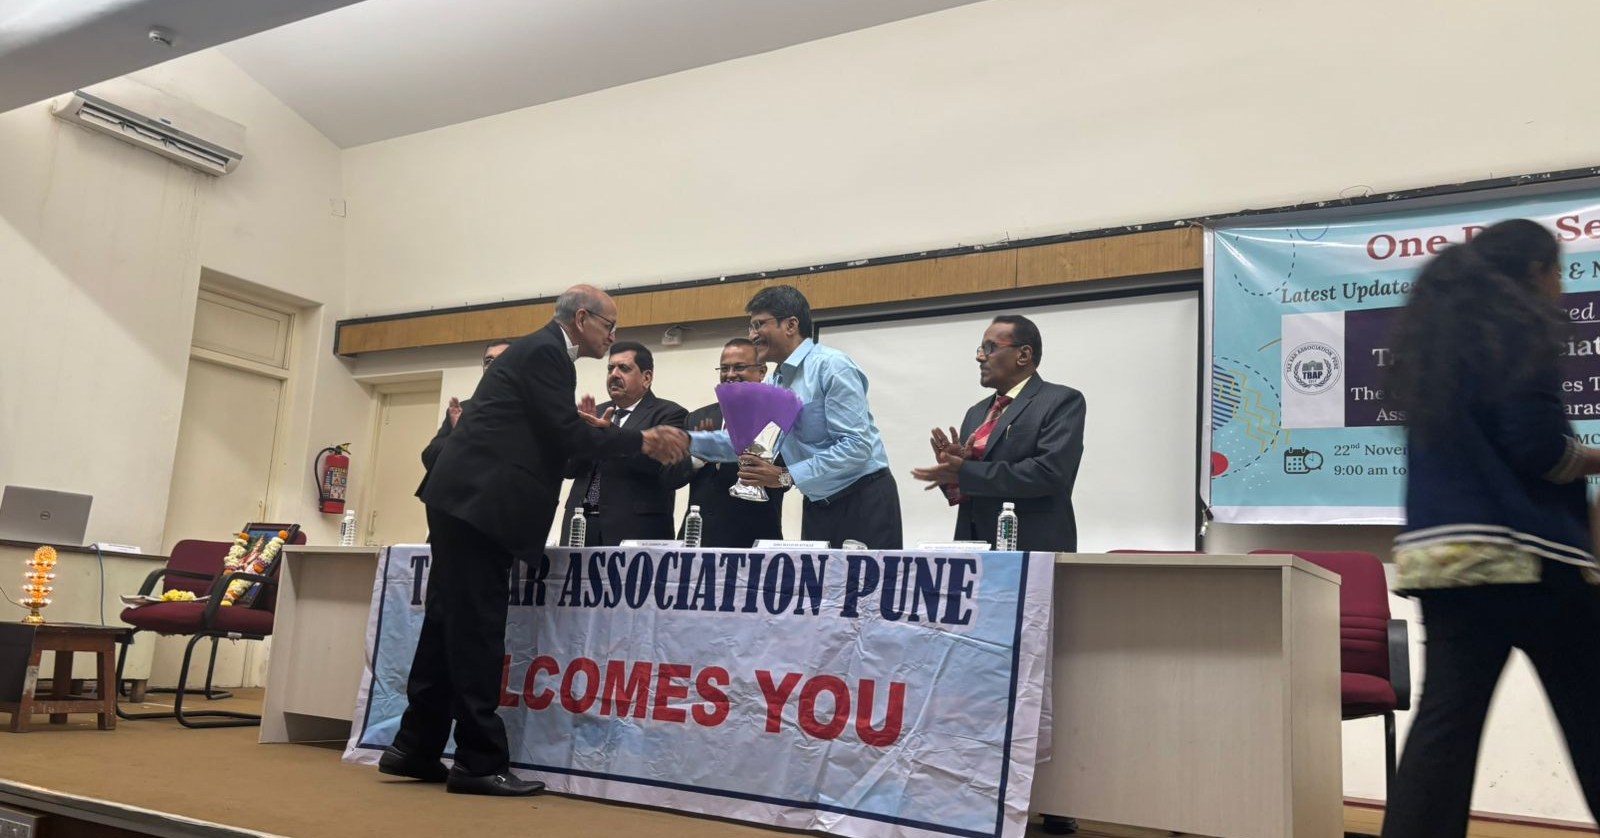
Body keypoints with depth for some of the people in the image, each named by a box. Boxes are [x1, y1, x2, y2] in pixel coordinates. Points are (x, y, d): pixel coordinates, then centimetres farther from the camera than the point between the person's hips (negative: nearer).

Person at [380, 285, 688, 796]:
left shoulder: (540, 350, 21)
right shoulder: (544, 352, -10)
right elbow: (565, 433, -16)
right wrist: (642, 441, -11)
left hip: (467, 500, 10)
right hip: (477, 501, -10)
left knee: (450, 624, 13)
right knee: (476, 630, -6)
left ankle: (416, 747, 21)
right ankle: (479, 762, -1)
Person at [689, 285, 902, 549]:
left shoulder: (831, 366, -15)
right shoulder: (772, 385, 11)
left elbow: (857, 445, -22)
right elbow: (743, 441, 10)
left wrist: (787, 477, -24)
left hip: (863, 503, -7)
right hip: (817, 508, 8)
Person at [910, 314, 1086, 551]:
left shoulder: (1062, 401, -5)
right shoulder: (977, 412, 16)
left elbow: (1049, 472, -19)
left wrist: (965, 472, -17)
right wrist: (950, 468, -6)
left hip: (1034, 551, -6)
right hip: (975, 548, 6)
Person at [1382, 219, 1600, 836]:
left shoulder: (1432, 337, 17)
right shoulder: (1517, 328, -6)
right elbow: (1537, 445, -15)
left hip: (1443, 551, 6)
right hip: (1526, 551, -6)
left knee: (1445, 721, 2)